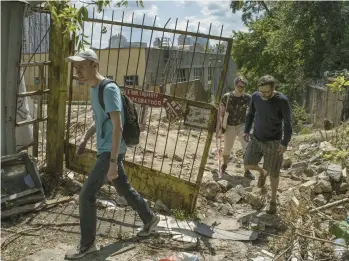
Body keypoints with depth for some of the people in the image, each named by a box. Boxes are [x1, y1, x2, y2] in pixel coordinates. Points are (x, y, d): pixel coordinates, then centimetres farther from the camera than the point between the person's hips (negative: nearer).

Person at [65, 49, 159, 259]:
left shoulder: (109, 89, -19)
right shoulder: (94, 90, 11)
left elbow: (118, 127, -24)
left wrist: (113, 162, -26)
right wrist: (85, 139, 18)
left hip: (111, 152, -10)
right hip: (105, 150, 10)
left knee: (87, 195, -6)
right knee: (125, 189, 20)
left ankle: (88, 243, 10)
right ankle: (150, 218, 38)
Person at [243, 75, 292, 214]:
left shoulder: (282, 101, -20)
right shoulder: (255, 96, -7)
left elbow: (287, 123, -14)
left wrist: (285, 143, -16)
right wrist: (247, 131, 8)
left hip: (273, 142, -4)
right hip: (256, 138, 4)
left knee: (273, 173, 5)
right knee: (247, 164, -1)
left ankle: (273, 201, 26)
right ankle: (262, 172, 34)